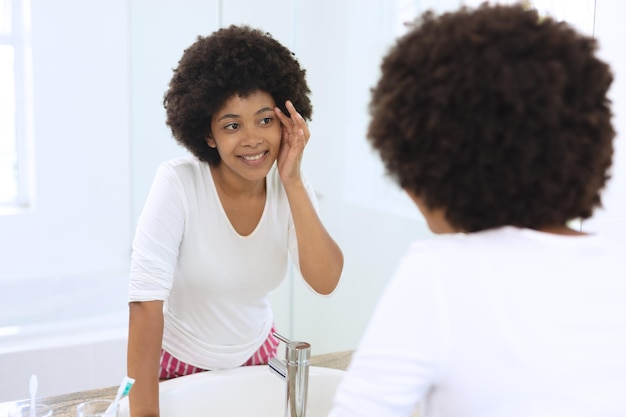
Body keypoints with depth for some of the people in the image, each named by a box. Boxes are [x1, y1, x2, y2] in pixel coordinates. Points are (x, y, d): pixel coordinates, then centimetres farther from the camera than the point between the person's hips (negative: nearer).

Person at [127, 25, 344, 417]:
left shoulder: (292, 189, -12)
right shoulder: (178, 183, -24)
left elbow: (326, 281, -22)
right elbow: (146, 299, -28)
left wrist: (292, 182, -29)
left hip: (256, 356, 4)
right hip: (176, 363, -3)